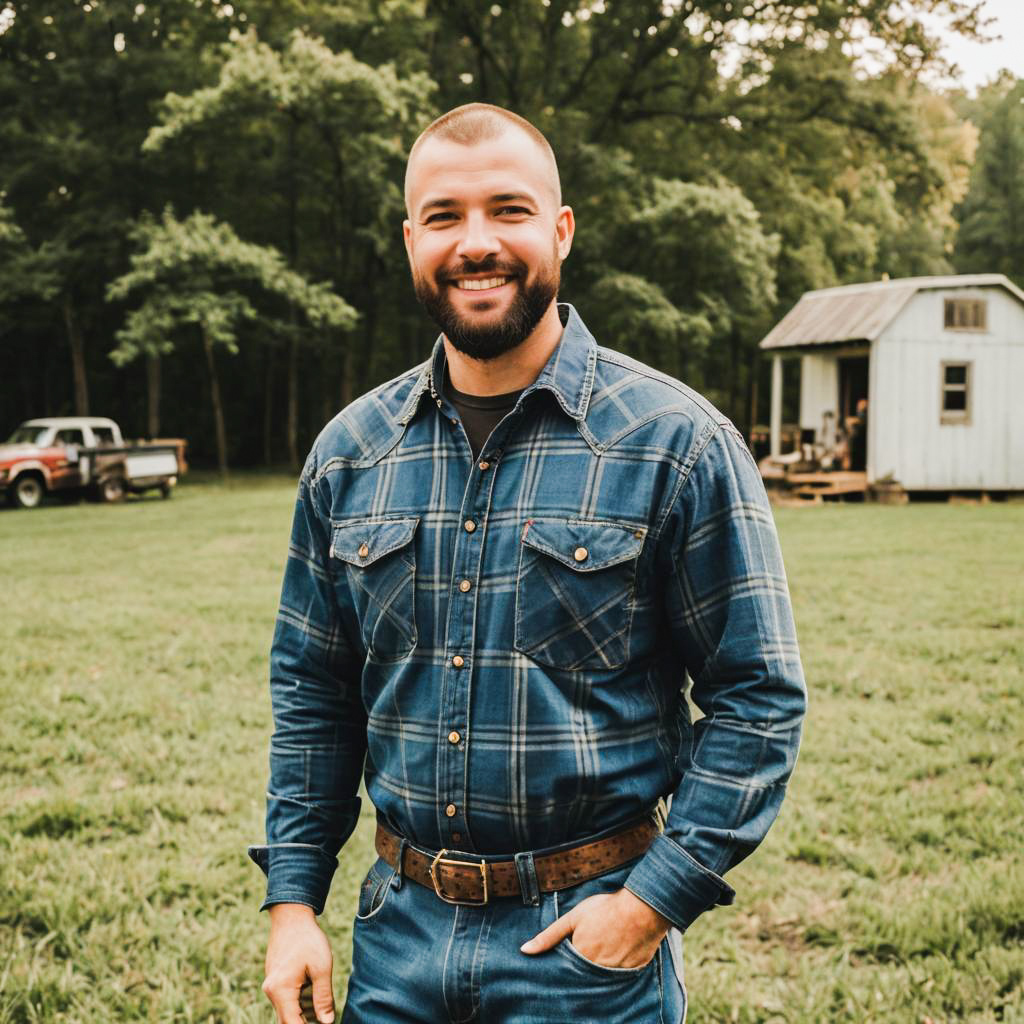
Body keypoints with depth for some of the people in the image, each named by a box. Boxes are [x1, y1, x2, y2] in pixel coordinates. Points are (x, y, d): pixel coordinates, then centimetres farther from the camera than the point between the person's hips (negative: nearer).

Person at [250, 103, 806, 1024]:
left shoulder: (678, 444, -10)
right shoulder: (350, 453, 2)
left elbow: (759, 695, -8)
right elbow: (310, 691, 9)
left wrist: (655, 898, -13)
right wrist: (293, 900, 4)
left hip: (591, 941, -3)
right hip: (398, 935, 4)